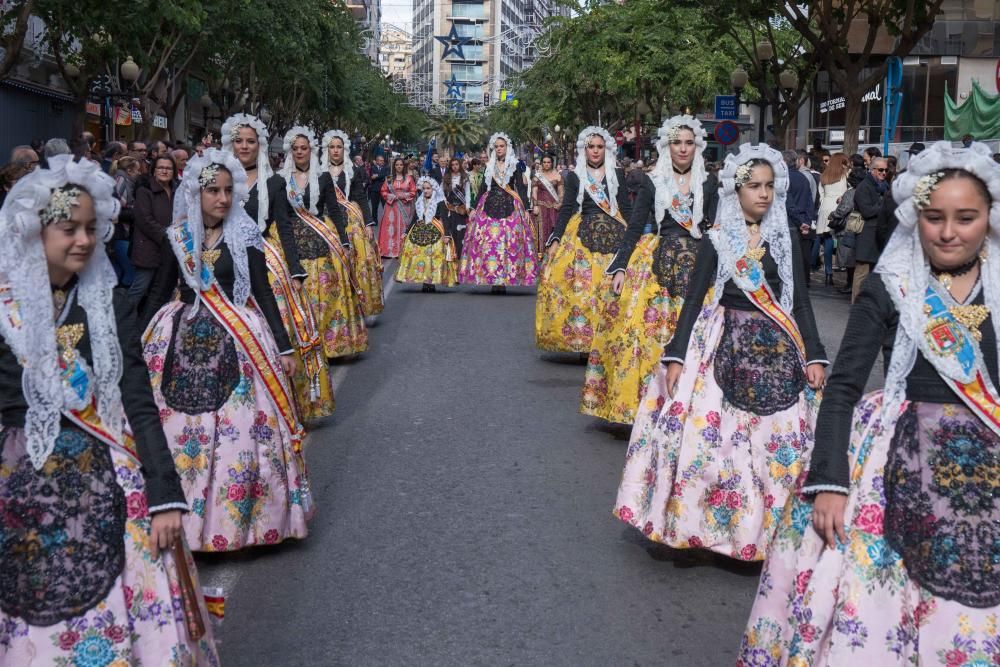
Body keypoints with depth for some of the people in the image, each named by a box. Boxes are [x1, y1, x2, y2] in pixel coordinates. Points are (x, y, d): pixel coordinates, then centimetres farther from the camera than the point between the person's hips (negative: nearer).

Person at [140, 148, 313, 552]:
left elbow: (263, 293, 1)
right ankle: (186, 517, 18)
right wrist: (138, 344, 9)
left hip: (237, 344, -2)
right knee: (182, 433, 4)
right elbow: (158, 294, 10)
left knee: (242, 432, -3)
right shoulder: (177, 237, 4)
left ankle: (240, 515, 12)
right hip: (185, 343, 2)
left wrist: (283, 347, -2)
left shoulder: (244, 235, 0)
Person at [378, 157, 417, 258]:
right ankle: (390, 250, -1)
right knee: (390, 228, -3)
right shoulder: (389, 178, 6)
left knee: (403, 228, -1)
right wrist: (392, 196, -9)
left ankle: (403, 251, 2)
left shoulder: (409, 178, 5)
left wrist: (404, 195, -11)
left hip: (405, 207, 0)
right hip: (391, 206, 1)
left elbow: (413, 192, 3)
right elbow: (384, 192, 6)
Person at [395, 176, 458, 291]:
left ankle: (432, 282, -7)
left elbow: (445, 220, -7)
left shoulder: (440, 203, -2)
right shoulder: (419, 202, 14)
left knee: (434, 257, -11)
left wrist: (447, 235, -16)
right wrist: (406, 232, 18)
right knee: (419, 256, -3)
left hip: (435, 233, -5)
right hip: (419, 233, 5)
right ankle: (424, 282, 1)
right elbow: (414, 219, 20)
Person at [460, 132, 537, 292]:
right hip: (490, 207, 2)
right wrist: (474, 208, 9)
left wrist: (525, 209, -4)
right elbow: (482, 188, 14)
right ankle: (492, 279, -2)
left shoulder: (514, 165, 5)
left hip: (509, 207, -2)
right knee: (489, 242, -6)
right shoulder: (489, 166, 12)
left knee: (509, 242, -7)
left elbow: (521, 188, 3)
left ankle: (504, 280, -5)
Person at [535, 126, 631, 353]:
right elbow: (565, 209, 5)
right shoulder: (574, 177, 9)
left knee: (612, 289, -7)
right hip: (583, 236, 0)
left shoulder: (618, 174, 9)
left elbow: (627, 209, 8)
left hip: (613, 236, 0)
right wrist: (555, 239, -4)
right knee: (581, 288, -6)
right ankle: (582, 341, -1)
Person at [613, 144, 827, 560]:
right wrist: (675, 356, -6)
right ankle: (708, 523, 11)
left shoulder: (785, 240, 7)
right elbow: (694, 300, 0)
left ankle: (765, 528, 14)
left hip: (777, 349, 2)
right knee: (712, 437, -5)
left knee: (778, 442, 0)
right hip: (725, 347, -2)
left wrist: (815, 356, 0)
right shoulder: (716, 240, 1)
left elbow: (801, 302, 8)